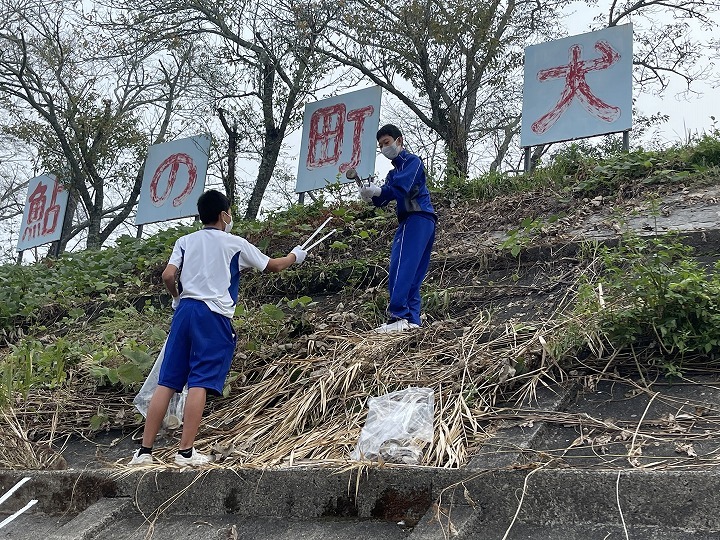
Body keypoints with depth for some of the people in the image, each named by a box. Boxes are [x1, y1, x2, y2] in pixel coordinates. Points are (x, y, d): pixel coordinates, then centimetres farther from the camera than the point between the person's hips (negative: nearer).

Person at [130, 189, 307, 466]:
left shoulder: (185, 241, 14)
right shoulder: (235, 244, 7)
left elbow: (168, 276, 1)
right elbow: (273, 265, 16)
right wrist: (295, 255, 35)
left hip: (184, 311, 4)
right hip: (214, 316, -4)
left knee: (167, 383, 3)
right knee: (199, 383, -6)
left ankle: (144, 451, 3)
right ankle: (186, 451, -8)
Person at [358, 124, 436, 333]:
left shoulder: (412, 161, 1)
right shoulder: (394, 172, 26)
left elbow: (401, 188, -17)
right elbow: (384, 198, 10)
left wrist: (377, 190, -25)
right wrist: (371, 196, -10)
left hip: (417, 219, -10)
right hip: (411, 222, 10)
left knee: (401, 268, -19)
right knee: (413, 275, 5)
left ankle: (399, 317, -27)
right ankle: (412, 319, 3)